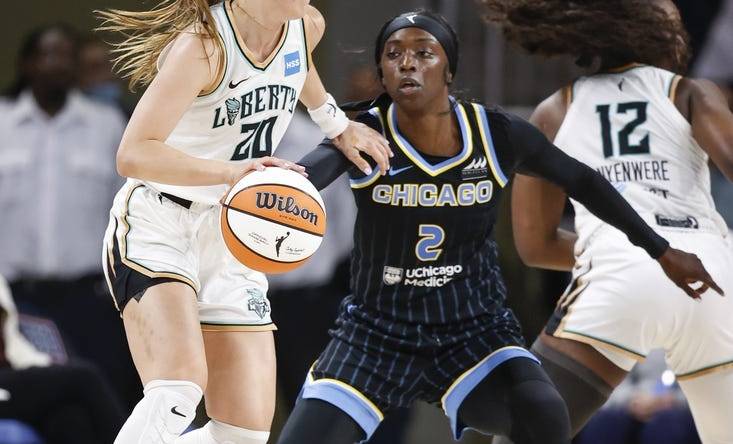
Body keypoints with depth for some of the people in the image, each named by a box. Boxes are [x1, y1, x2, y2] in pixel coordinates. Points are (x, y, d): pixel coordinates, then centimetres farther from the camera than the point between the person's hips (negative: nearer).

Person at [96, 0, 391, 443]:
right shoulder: (204, 44, -21)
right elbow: (133, 154, -31)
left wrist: (338, 125, 32)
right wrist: (230, 172, -42)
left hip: (233, 242, 7)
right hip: (156, 226, -7)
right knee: (180, 385, -32)